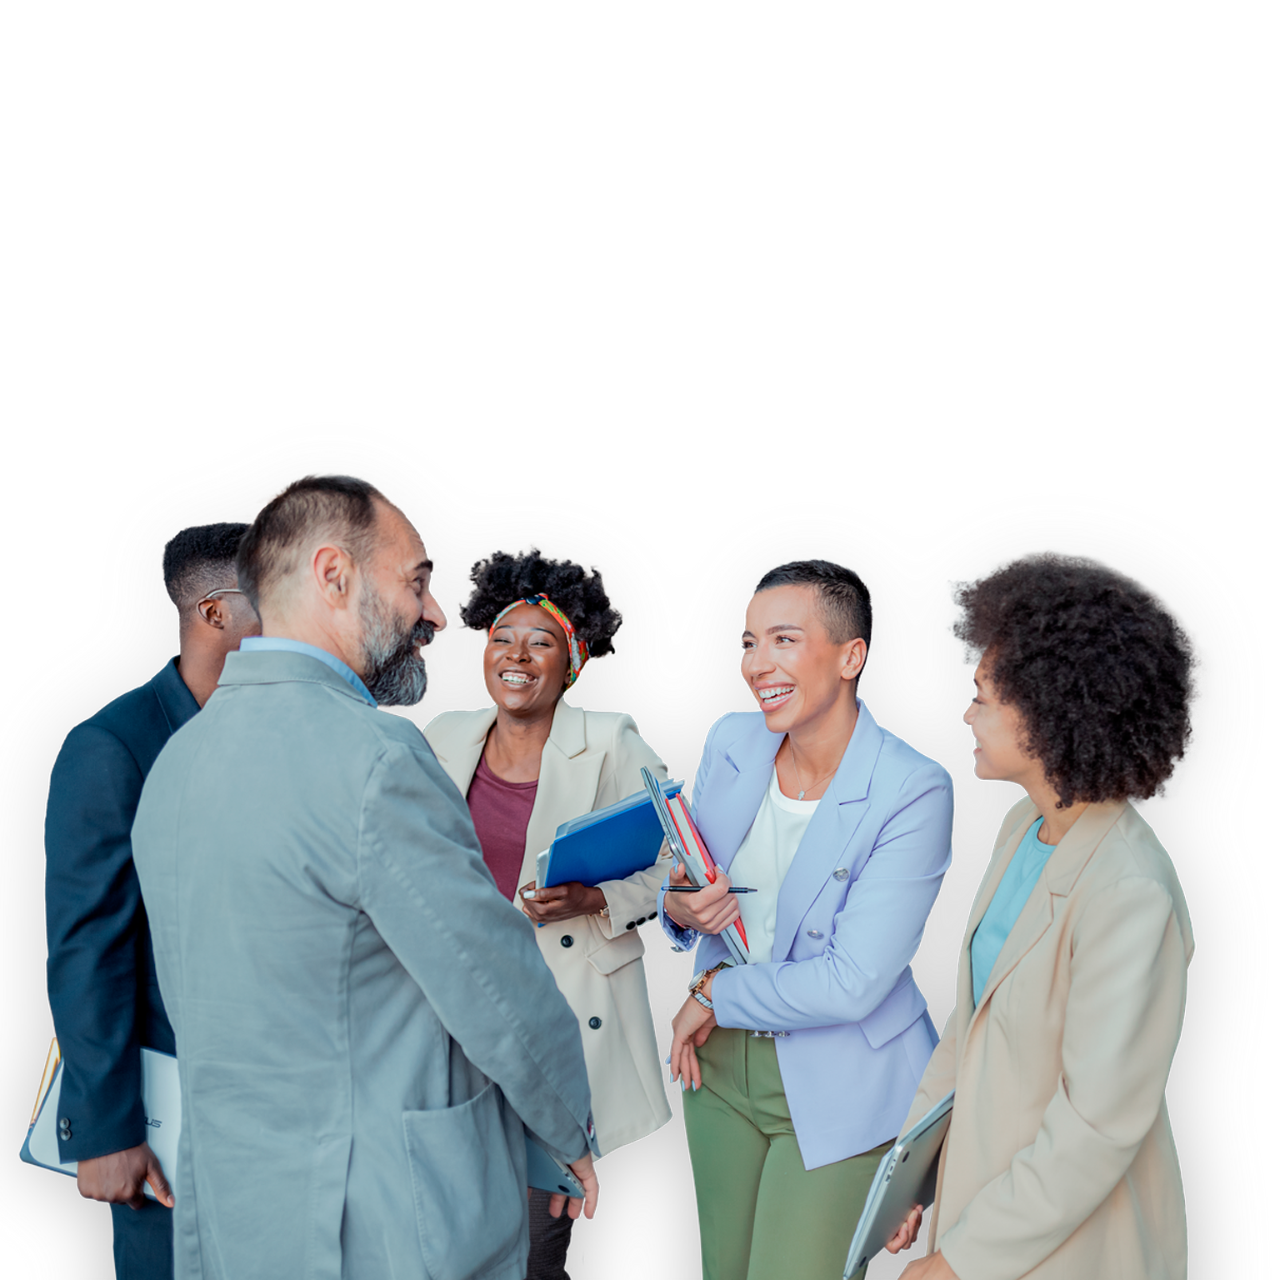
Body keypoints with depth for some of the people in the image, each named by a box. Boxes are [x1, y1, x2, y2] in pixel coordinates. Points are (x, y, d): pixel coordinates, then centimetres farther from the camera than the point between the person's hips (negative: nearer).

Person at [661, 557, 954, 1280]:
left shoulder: (914, 792, -21)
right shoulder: (730, 740, -2)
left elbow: (852, 984, -24)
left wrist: (713, 992, -12)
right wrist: (679, 908, -12)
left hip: (842, 1087, -5)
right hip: (720, 1057, 6)